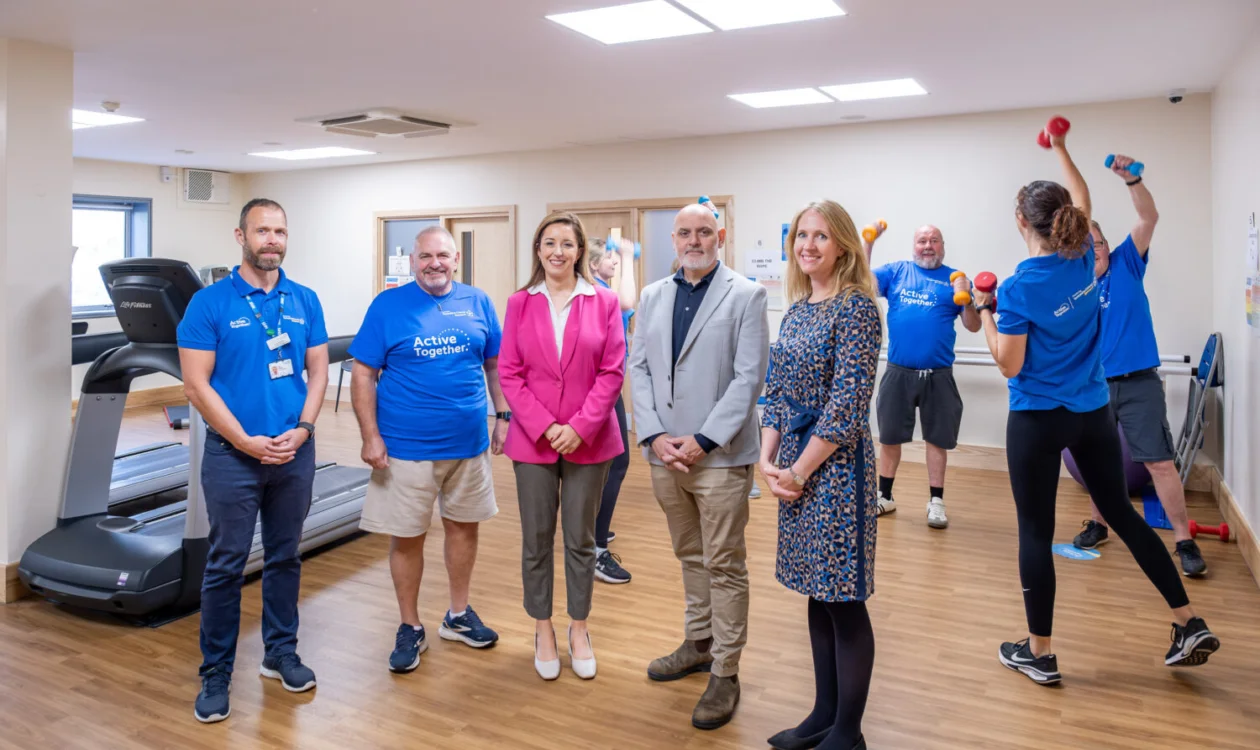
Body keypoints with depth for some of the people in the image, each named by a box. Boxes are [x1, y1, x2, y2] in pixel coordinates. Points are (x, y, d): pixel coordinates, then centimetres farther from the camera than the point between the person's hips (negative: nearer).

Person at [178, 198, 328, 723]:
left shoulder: (305, 301, 4)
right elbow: (196, 384, -9)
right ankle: (215, 674, 18)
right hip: (233, 454, -3)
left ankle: (281, 652, 29)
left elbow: (318, 371, 6)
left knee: (285, 558, 14)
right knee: (226, 566, 5)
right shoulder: (210, 302, -6)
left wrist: (302, 429, -9)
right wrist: (248, 442, -13)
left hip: (296, 452, 3)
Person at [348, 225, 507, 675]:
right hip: (406, 447, -3)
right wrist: (370, 436, -11)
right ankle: (410, 629, 24)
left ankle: (458, 616, 34)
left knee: (463, 526, 15)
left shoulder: (477, 303, 4)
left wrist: (504, 415, 4)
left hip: (469, 443, 3)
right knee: (406, 537, 6)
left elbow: (495, 365, 10)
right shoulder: (388, 306, -4)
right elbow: (363, 373, -4)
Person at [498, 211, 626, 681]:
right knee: (536, 540, 10)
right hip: (532, 439, 1)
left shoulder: (604, 302, -1)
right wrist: (544, 426, -11)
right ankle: (543, 630, 27)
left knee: (581, 540, 10)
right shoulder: (520, 303, 2)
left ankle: (579, 630, 28)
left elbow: (613, 371, -4)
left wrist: (580, 426, -13)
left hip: (588, 440, -1)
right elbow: (509, 373, -1)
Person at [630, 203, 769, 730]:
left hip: (719, 454, -4)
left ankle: (725, 673, 15)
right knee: (690, 557, 18)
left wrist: (702, 441, -15)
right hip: (664, 451, 5)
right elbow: (638, 368, 7)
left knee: (724, 566, 2)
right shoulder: (652, 296, 11)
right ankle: (699, 644, 35)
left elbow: (749, 377, -10)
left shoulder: (745, 295, -3)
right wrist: (654, 436, -5)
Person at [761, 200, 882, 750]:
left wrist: (799, 471, -14)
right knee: (817, 593, 16)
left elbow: (848, 402, -17)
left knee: (843, 600, 3)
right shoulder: (796, 309, 11)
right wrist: (768, 460, -1)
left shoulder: (856, 307, -12)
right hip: (795, 466, 8)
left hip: (836, 465, -8)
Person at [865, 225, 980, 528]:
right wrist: (867, 242, -13)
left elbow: (973, 326, -1)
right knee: (889, 436, 10)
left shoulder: (955, 278, 3)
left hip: (938, 375, -1)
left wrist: (966, 299, -19)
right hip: (898, 372, 1)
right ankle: (885, 495, 24)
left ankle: (936, 501, 19)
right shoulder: (896, 271, 5)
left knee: (936, 439, 7)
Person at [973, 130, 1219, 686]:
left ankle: (1039, 654, 15)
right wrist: (1060, 150, 32)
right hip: (1094, 412, 6)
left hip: (1038, 419, -6)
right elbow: (1082, 200, 21)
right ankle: (1190, 624, 23)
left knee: (1035, 532, 4)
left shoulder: (1019, 287, -17)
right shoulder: (1083, 261, 0)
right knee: (1121, 513, 20)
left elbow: (1009, 366, -14)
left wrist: (985, 312, -3)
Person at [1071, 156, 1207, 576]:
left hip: (1139, 384, -2)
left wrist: (1130, 178, -23)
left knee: (1160, 463, -3)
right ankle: (1097, 525, 30)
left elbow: (1149, 218, -11)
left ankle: (1185, 542, 6)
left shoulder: (1126, 264, 1)